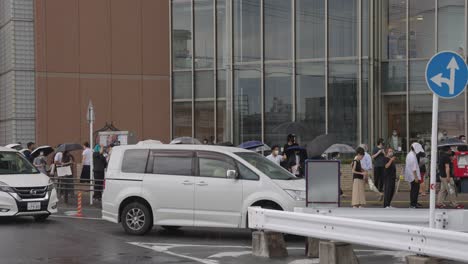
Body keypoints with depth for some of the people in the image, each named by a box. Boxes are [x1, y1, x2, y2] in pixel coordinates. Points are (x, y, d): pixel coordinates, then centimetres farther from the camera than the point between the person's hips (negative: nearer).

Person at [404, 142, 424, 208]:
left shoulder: (410, 154, 13)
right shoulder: (413, 156, -19)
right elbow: (413, 168, -22)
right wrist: (416, 177, -21)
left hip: (411, 176, 10)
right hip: (413, 175, -10)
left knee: (413, 189, 16)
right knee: (415, 189, -6)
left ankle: (412, 203, 23)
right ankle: (413, 204, -3)